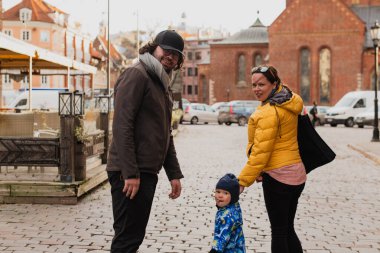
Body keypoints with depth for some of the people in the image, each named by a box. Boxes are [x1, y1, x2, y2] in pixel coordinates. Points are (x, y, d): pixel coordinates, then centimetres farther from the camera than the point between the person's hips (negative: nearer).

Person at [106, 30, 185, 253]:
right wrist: (130, 173, -23)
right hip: (131, 173, -10)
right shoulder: (137, 75, -9)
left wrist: (174, 174, 18)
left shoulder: (163, 85, 20)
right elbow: (122, 126, -18)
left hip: (147, 172, 10)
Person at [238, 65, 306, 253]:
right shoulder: (288, 103, 10)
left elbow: (261, 151, -20)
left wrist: (243, 180, -15)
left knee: (278, 232, 0)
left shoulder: (270, 111, -18)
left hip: (278, 176, -9)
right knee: (288, 229, 18)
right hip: (296, 174, 9)